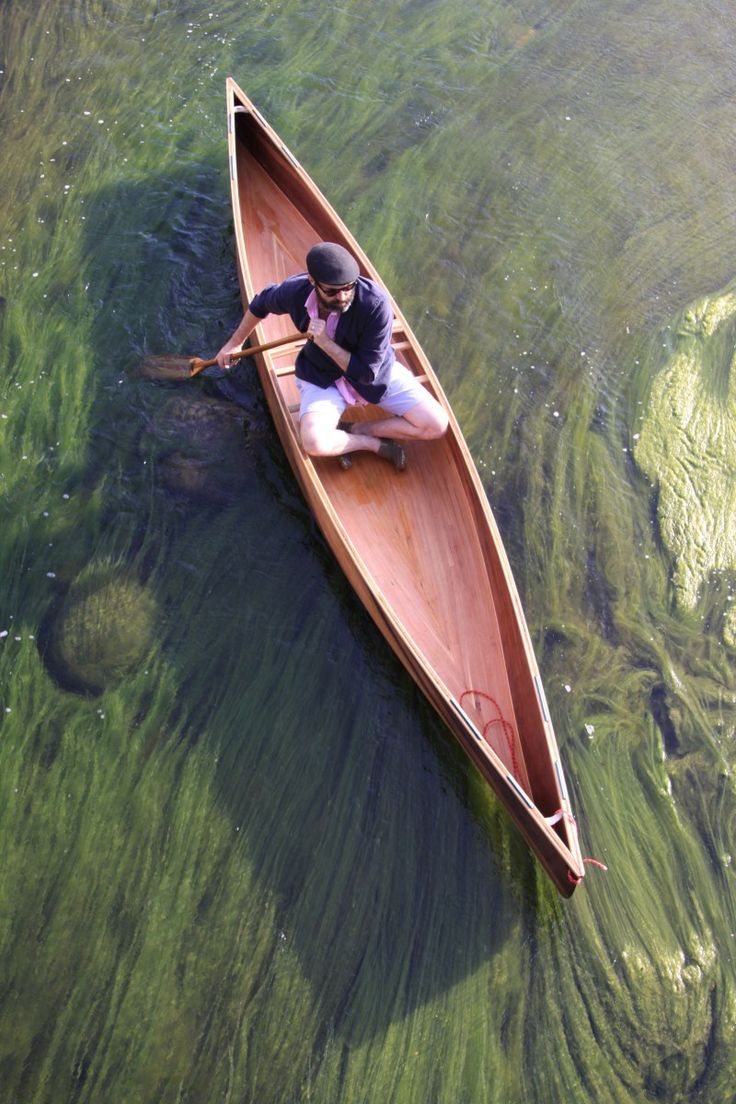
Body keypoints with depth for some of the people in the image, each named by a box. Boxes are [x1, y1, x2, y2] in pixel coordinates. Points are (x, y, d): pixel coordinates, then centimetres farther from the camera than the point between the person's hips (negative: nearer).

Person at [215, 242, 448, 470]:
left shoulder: (375, 304, -31)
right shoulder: (296, 291, -21)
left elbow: (367, 373, -24)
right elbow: (261, 303, 5)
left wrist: (326, 343, -31)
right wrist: (235, 343, 16)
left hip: (376, 372, 0)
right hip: (323, 377, 0)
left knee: (436, 426, -15)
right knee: (314, 442, -31)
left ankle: (352, 430, -3)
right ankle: (376, 444, -3)